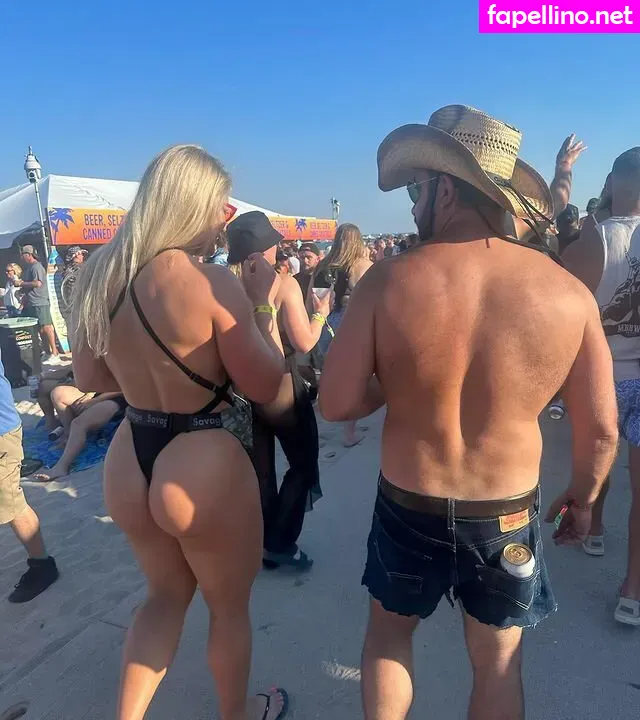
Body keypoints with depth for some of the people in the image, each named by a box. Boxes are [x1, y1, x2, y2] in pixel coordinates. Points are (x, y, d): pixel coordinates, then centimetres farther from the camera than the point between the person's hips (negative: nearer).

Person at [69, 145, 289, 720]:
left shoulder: (100, 273, -1)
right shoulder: (211, 282, -21)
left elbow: (90, 378, 9)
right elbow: (266, 386, -13)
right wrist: (263, 303, -4)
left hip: (130, 461, 6)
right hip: (202, 468, -6)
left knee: (167, 594, 31)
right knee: (230, 607, 22)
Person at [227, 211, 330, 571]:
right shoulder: (283, 283, -13)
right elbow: (305, 342, -14)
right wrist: (321, 312, 3)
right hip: (282, 386, -5)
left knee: (259, 471, 16)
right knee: (303, 464, 13)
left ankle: (264, 545, 29)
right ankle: (280, 543, 11)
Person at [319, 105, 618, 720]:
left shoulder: (387, 282, -19)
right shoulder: (567, 292, -13)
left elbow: (336, 405, -15)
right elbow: (601, 431, -4)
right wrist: (583, 497, 14)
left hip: (407, 506, -1)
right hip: (509, 514, 2)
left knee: (389, 630, 29)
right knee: (498, 663, 26)